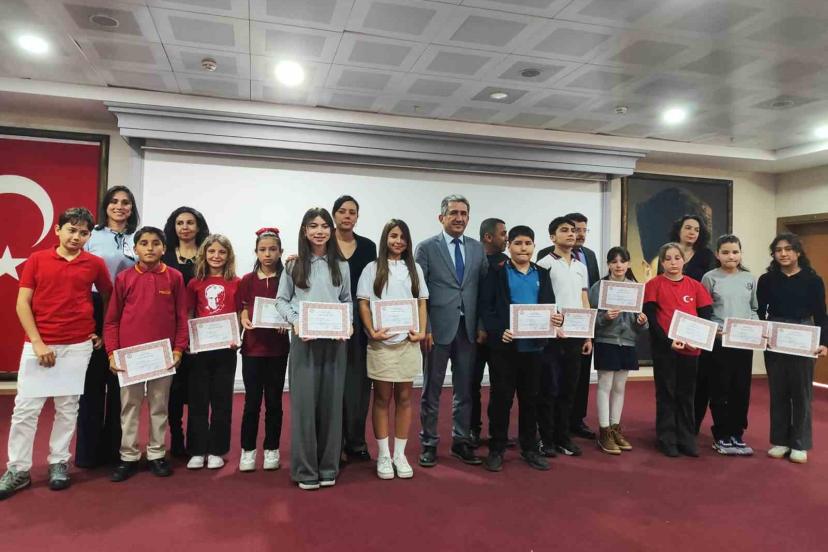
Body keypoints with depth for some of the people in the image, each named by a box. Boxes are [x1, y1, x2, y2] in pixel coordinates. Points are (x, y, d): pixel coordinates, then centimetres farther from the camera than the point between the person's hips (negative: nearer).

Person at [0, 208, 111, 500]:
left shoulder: (95, 264, 2)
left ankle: (58, 463, 22)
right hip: (38, 344, 0)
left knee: (67, 407, 9)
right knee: (25, 408, 3)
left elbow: (109, 299, 15)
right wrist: (37, 342, -8)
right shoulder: (37, 259, 1)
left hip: (78, 345, 0)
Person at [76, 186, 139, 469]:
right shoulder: (92, 236, 3)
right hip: (95, 312, -2)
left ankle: (114, 448, 20)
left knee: (120, 383, 8)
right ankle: (88, 450, 14)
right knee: (93, 381, 3)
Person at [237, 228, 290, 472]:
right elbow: (243, 313, 3)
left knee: (274, 401, 8)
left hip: (278, 347, 0)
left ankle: (272, 450, 21)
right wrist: (246, 322, -18)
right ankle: (248, 450, 18)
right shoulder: (247, 281, 2)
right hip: (252, 346, 0)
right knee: (252, 402, 4)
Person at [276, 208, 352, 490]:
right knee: (304, 401, -1)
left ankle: (328, 466, 19)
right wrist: (294, 320, -11)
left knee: (331, 401, 6)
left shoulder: (341, 265, 8)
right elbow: (281, 300, 7)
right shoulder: (294, 265, 4)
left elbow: (347, 300, 12)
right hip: (303, 339, -1)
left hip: (335, 340, 2)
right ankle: (305, 468, 12)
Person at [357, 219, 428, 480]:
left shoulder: (414, 269, 11)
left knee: (404, 398, 7)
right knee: (382, 399, 5)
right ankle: (383, 455, 15)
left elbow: (422, 303, 10)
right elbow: (363, 304, 0)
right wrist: (371, 331, -13)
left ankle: (400, 454, 18)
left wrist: (422, 331, -3)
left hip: (408, 341, 2)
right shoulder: (372, 269, 3)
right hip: (381, 342, -2)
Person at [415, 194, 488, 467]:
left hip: (468, 328, 4)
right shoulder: (427, 248, -2)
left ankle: (461, 442, 25)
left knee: (465, 389, 11)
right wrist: (424, 328, -10)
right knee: (432, 389, 7)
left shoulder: (477, 248, 9)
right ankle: (429, 443, 20)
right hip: (438, 328, -3)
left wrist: (482, 325, 3)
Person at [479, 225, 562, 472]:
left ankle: (529, 448, 25)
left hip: (534, 346, 4)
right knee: (501, 397, 4)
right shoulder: (496, 272, -1)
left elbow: (550, 305, 11)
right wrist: (498, 331, -19)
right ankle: (496, 449, 17)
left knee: (530, 398, 12)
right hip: (504, 345, -3)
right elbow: (485, 306, -6)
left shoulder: (542, 274, 12)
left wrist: (556, 318, -11)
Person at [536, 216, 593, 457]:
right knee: (549, 389, 0)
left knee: (569, 389, 10)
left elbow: (585, 302, 15)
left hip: (575, 336, 6)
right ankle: (546, 439, 10)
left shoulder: (581, 266, 14)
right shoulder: (544, 264, -3)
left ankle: (563, 437, 19)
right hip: (552, 336, -5)